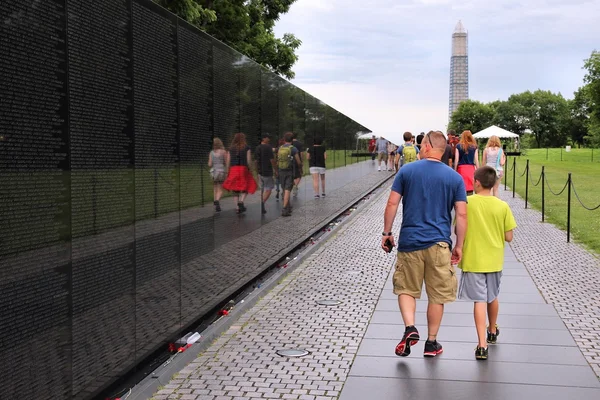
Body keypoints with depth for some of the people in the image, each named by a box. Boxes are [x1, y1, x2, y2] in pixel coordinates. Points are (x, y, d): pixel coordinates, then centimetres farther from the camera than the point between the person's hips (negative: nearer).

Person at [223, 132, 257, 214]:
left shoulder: (231, 149, 10)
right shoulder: (246, 148, 2)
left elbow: (228, 162, 7)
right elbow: (249, 161, -4)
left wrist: (229, 172, 13)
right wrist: (249, 169, 6)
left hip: (233, 169, 3)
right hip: (243, 169, -3)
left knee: (235, 190, 9)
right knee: (245, 188, 7)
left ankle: (237, 207, 5)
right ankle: (241, 201, -18)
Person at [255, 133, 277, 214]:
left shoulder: (257, 148, 10)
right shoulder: (268, 147, -12)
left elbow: (255, 161, 15)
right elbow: (272, 160, -14)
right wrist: (275, 170, -5)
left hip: (260, 172, 7)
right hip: (267, 172, -7)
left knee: (262, 189, 15)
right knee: (268, 189, -3)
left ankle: (262, 207, 16)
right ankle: (262, 203, -21)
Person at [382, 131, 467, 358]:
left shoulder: (407, 171, -1)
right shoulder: (454, 177, 1)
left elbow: (392, 204, -3)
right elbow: (462, 215, -1)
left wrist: (387, 232, 7)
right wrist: (459, 246, 7)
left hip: (409, 241, 0)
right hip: (439, 244, 1)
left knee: (406, 289, 14)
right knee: (437, 295, 12)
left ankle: (410, 328, -7)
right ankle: (431, 343, 20)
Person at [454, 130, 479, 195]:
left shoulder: (458, 146, -1)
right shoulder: (474, 147, 1)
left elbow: (456, 160, -2)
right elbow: (476, 160, 1)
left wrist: (455, 170, 6)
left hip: (461, 168, -1)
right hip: (471, 168, 1)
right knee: (470, 187, 3)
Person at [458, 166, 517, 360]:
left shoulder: (467, 203, -12)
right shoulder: (502, 206, -6)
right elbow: (508, 237, -2)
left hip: (473, 260, -3)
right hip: (494, 260, 3)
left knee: (479, 300, -3)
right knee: (492, 297, 22)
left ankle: (482, 344, -10)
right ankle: (492, 332, 44)